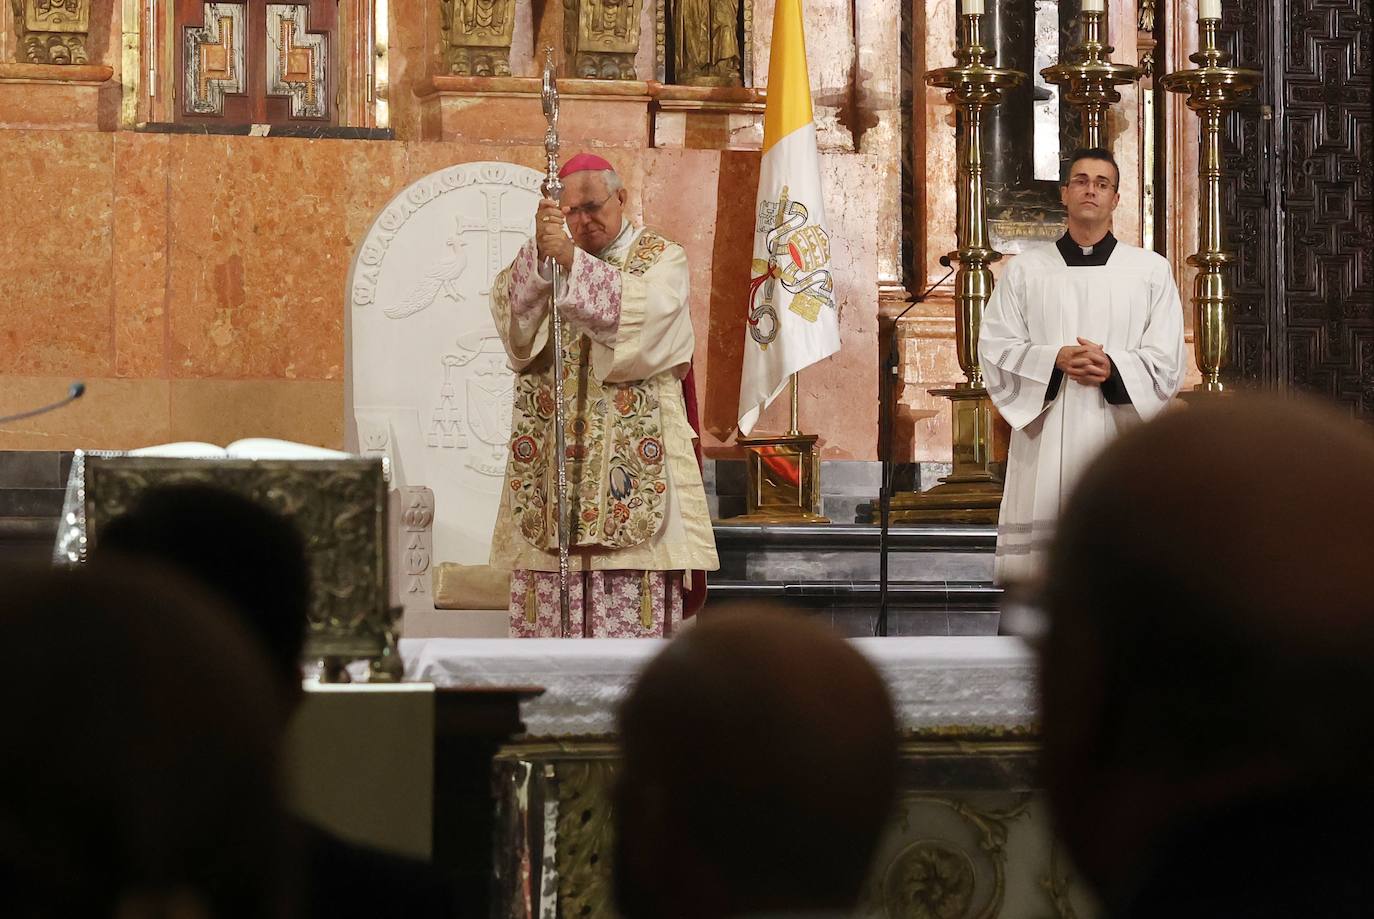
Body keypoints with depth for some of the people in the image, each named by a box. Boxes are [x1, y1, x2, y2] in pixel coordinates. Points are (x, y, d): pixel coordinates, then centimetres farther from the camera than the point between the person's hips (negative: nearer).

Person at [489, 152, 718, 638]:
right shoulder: (544, 260, 17)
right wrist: (539, 251, -20)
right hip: (553, 448, 3)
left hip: (630, 447, -3)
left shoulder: (661, 257, 6)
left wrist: (574, 263, -22)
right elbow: (511, 312, -4)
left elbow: (648, 310, -16)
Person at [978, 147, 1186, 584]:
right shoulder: (1026, 269, 12)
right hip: (1045, 445, 0)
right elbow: (995, 350, 5)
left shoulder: (1151, 270, 11)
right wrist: (1054, 360, -12)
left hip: (1118, 440, 0)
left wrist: (1113, 368, -13)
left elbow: (1166, 363, 6)